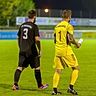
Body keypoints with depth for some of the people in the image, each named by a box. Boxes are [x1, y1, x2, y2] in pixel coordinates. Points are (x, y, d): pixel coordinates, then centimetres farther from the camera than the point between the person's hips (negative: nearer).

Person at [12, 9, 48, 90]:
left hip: (22, 50, 5)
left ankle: (15, 84, -4)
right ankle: (40, 85, 16)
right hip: (31, 50, -5)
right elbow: (37, 39, -14)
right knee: (37, 68, 7)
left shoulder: (22, 25, 9)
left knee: (20, 67, 5)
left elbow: (19, 38, 16)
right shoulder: (34, 26, -9)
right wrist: (39, 50, -7)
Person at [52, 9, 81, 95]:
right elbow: (70, 39, -16)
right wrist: (76, 44, 1)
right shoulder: (69, 26, -8)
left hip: (58, 50, 6)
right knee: (76, 68, 6)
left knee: (58, 70, 9)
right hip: (66, 50, -6)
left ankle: (54, 89, 3)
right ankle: (71, 87, -1)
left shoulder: (57, 26, 13)